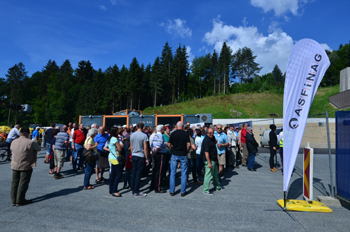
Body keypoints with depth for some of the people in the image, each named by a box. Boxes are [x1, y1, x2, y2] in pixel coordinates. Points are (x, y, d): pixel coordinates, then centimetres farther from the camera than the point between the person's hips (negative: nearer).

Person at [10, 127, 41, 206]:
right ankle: (20, 201, 10)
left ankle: (14, 201, 21)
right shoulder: (30, 143, -16)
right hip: (26, 167, -6)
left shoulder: (13, 142, 2)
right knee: (23, 183, 3)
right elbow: (39, 149, -4)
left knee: (14, 183, 14)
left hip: (14, 166, 6)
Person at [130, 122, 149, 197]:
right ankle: (136, 192, 6)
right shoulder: (144, 135, -13)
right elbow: (145, 148, -11)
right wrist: (147, 159, -4)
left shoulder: (132, 135, 4)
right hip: (141, 157, -6)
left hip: (133, 156, 6)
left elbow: (131, 147, 11)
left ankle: (132, 190, 24)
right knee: (138, 174, 0)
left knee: (134, 173, 14)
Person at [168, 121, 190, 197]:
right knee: (183, 174, 7)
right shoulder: (186, 134, -4)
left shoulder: (173, 133, -2)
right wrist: (187, 151, 6)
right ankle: (183, 192, 12)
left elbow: (169, 145, -2)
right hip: (183, 155, -1)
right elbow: (189, 144, -10)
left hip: (174, 155, 1)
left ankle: (172, 191, 15)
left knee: (172, 173, 9)